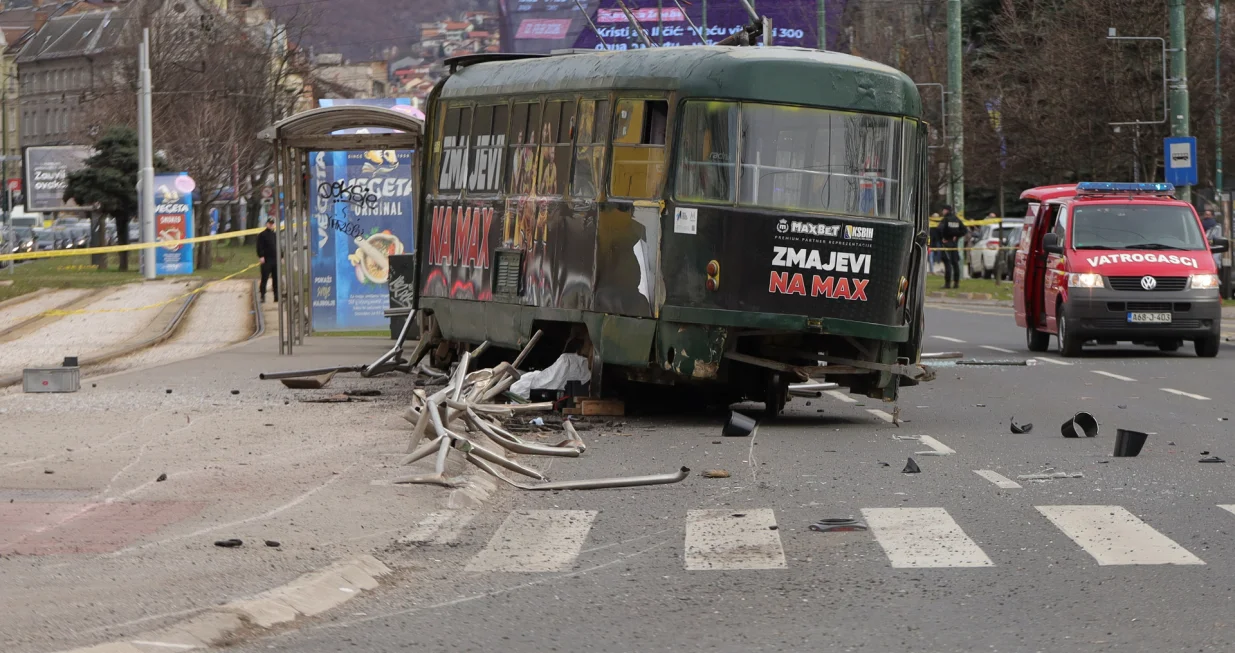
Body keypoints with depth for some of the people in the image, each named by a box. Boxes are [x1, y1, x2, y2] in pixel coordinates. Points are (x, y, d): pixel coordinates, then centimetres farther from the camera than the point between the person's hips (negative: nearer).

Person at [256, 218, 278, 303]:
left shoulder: (275, 235, 17)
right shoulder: (262, 235, -2)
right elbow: (259, 247, -9)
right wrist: (261, 256, -18)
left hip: (275, 260, 6)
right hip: (266, 260, -6)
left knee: (276, 279, 8)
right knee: (264, 279, -7)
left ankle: (277, 296, 13)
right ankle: (262, 296, -6)